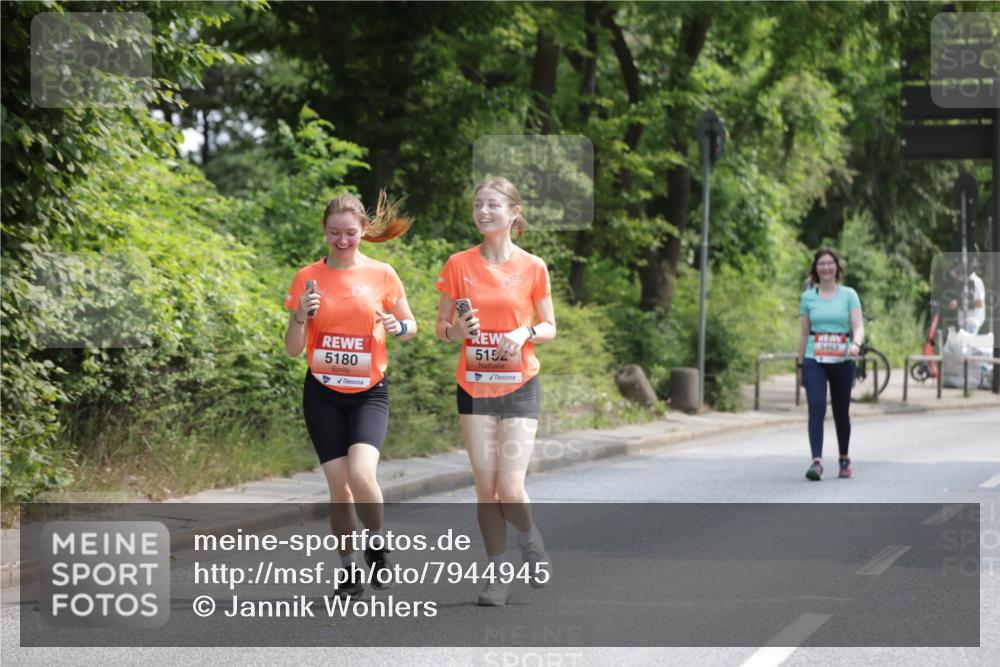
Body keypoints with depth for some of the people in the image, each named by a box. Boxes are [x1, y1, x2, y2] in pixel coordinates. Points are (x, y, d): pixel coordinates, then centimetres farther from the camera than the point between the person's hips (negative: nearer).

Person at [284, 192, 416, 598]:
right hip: (323, 394, 2)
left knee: (360, 473, -22)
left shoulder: (382, 275, -2)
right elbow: (293, 349, 1)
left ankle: (376, 543, 4)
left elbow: (410, 326, 10)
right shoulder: (308, 278, 0)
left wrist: (398, 327, -13)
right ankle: (349, 568, 16)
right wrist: (302, 315, -18)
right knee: (338, 485, 0)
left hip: (368, 392, -1)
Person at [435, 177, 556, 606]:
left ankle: (531, 543, 21)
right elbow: (440, 329, 7)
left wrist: (525, 333, -14)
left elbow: (550, 328, 7)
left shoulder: (532, 268, -1)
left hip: (519, 386, -2)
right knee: (485, 487, 0)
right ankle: (497, 574, 13)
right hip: (474, 387, 2)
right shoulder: (458, 265, 1)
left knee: (510, 489, -10)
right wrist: (458, 329, -15)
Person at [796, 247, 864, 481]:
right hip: (814, 360, 0)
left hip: (842, 361, 0)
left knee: (841, 412, 10)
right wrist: (800, 365, 13)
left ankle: (844, 459, 28)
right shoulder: (807, 297, 7)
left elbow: (859, 326, -6)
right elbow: (804, 333, 13)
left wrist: (856, 344, -27)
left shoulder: (848, 295, 3)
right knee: (816, 408, -16)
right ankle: (816, 461, -23)